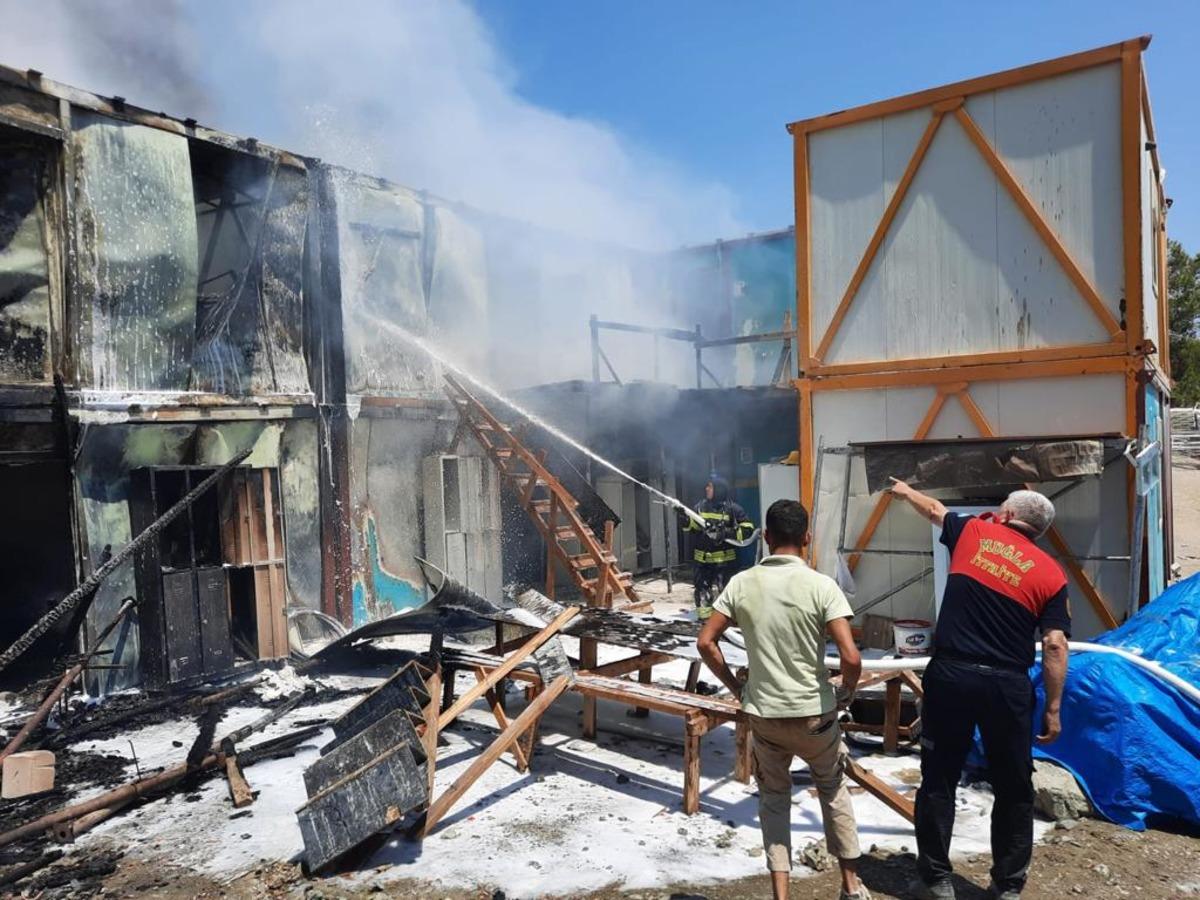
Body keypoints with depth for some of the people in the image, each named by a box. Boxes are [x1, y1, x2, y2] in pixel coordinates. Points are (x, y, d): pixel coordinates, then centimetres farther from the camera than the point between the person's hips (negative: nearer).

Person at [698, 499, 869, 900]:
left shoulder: (742, 583, -6)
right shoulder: (821, 585, -14)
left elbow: (705, 642, -5)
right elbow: (851, 657, -19)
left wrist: (736, 687, 6)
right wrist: (847, 693, 1)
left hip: (763, 714, 1)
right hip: (813, 713, -1)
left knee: (773, 798, 21)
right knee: (834, 790, 25)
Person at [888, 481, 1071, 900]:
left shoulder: (973, 531, 5)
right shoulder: (1050, 573, 2)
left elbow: (935, 510, 26)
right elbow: (1054, 646, -4)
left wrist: (906, 491, 46)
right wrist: (1053, 709, 2)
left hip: (950, 674, 0)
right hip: (1007, 685, 0)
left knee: (938, 780, 10)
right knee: (1013, 790, 16)